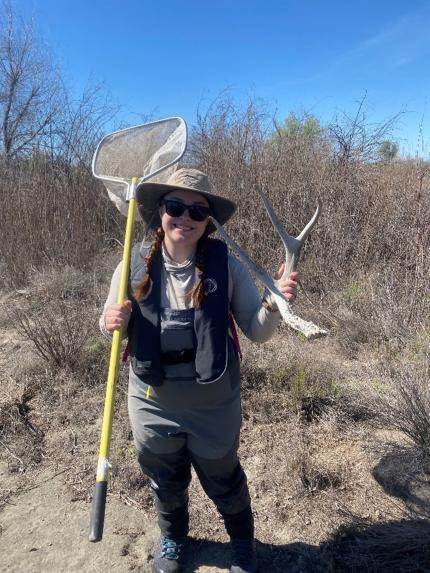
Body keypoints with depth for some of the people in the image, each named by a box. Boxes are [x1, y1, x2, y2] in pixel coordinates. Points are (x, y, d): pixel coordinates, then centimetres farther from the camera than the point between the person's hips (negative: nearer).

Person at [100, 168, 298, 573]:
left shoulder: (226, 265, -14)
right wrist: (110, 323, -21)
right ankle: (172, 537, 61)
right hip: (153, 404, 2)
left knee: (224, 481, 23)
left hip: (214, 405, -1)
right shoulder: (135, 263, -10)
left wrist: (275, 304, -30)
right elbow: (111, 324, 2)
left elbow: (257, 331, -10)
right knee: (165, 482, 27)